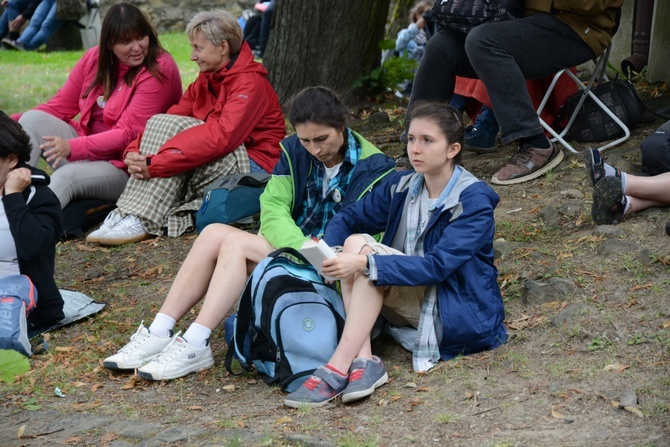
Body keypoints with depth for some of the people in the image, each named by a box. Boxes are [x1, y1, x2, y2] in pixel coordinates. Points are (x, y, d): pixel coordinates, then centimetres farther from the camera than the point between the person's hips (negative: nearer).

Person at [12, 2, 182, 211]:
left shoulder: (160, 69, -14)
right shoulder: (95, 58, 4)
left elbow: (128, 134, -20)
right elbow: (60, 107, 7)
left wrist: (72, 147, -32)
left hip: (125, 167, -6)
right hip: (88, 150, 7)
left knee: (66, 176, -32)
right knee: (32, 120, -13)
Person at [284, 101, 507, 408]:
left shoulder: (474, 200, -14)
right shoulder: (402, 187, 5)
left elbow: (437, 266, -25)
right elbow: (348, 218, 8)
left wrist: (366, 263, -34)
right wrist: (327, 251, -15)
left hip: (459, 313, -6)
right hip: (411, 306, 6)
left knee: (361, 246, -24)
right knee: (354, 243, -19)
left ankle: (338, 368, -33)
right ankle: (363, 360, -31)